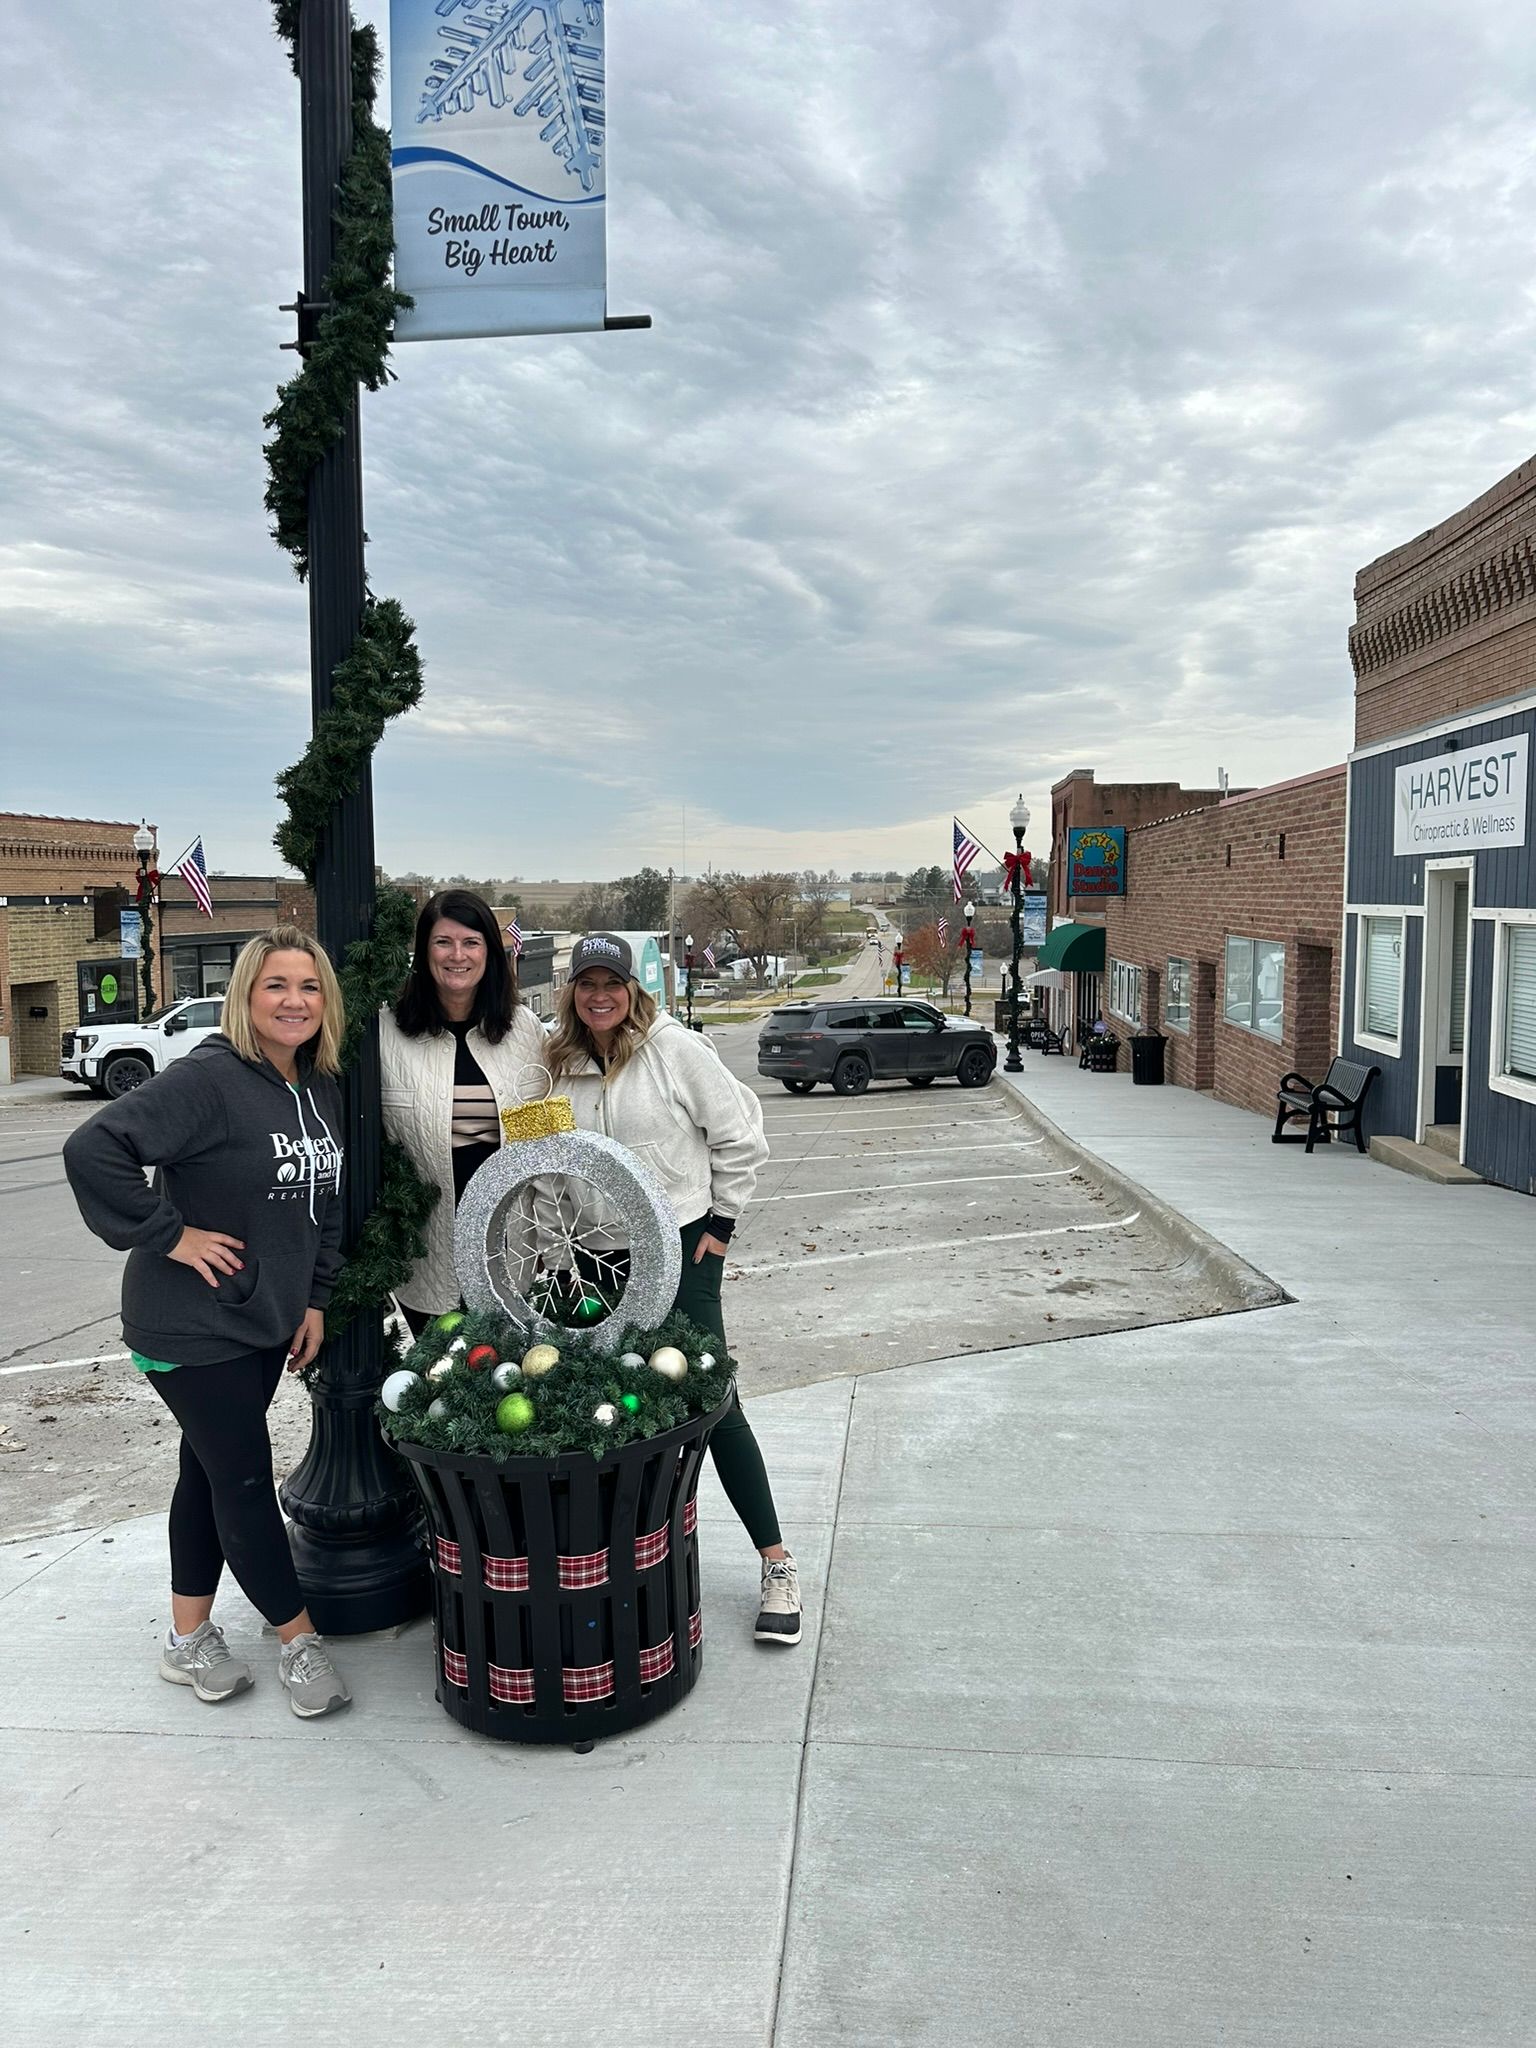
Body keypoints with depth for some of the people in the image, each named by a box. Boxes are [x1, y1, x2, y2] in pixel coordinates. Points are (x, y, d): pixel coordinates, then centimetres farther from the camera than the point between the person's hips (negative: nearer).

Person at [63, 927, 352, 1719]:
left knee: (212, 1470, 18)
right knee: (245, 1480, 2)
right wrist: (168, 1234, -23)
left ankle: (188, 1638, 32)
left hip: (268, 1320, 7)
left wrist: (313, 1297, 9)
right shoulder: (205, 1079, -21)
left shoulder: (321, 1089, 4)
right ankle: (299, 1641, 18)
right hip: (194, 1326, -7)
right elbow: (92, 1150, -28)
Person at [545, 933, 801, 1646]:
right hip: (595, 1258, 4)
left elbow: (739, 1136, -5)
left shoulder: (676, 1049, -9)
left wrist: (719, 1221, -4)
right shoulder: (558, 1065, 5)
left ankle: (776, 1563, 6)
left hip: (679, 1248, -4)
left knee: (712, 1401, -5)